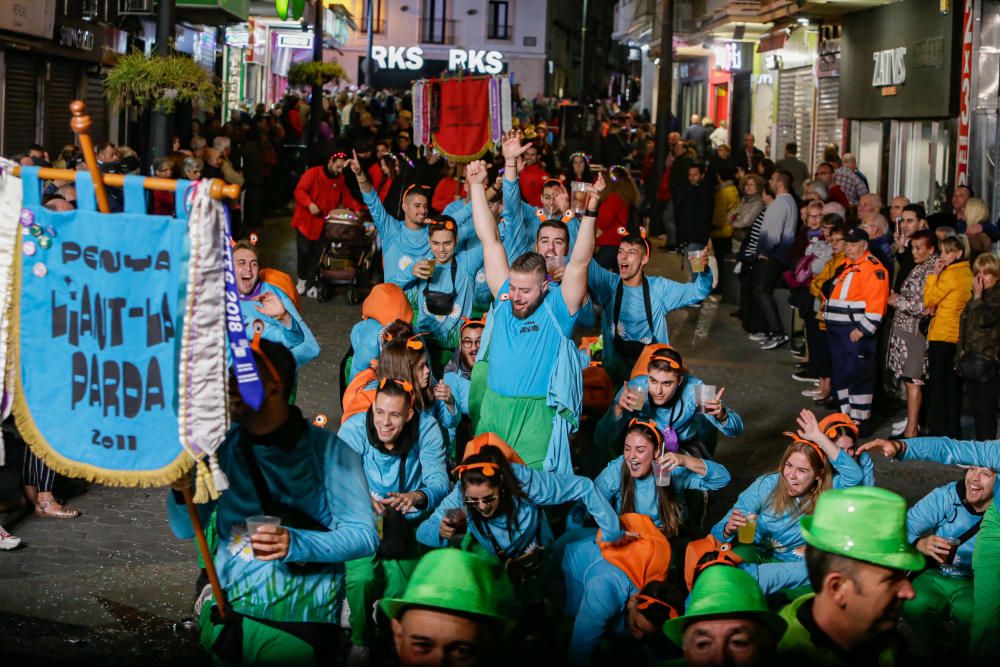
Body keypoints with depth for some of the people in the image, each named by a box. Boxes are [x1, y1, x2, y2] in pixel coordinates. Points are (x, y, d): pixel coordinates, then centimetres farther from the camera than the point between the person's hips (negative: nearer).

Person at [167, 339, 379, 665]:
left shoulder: (328, 451, -4)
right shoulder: (223, 447, 8)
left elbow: (364, 535, -9)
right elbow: (185, 529, 9)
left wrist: (296, 544, -24)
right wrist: (182, 491, -12)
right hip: (228, 615, 3)